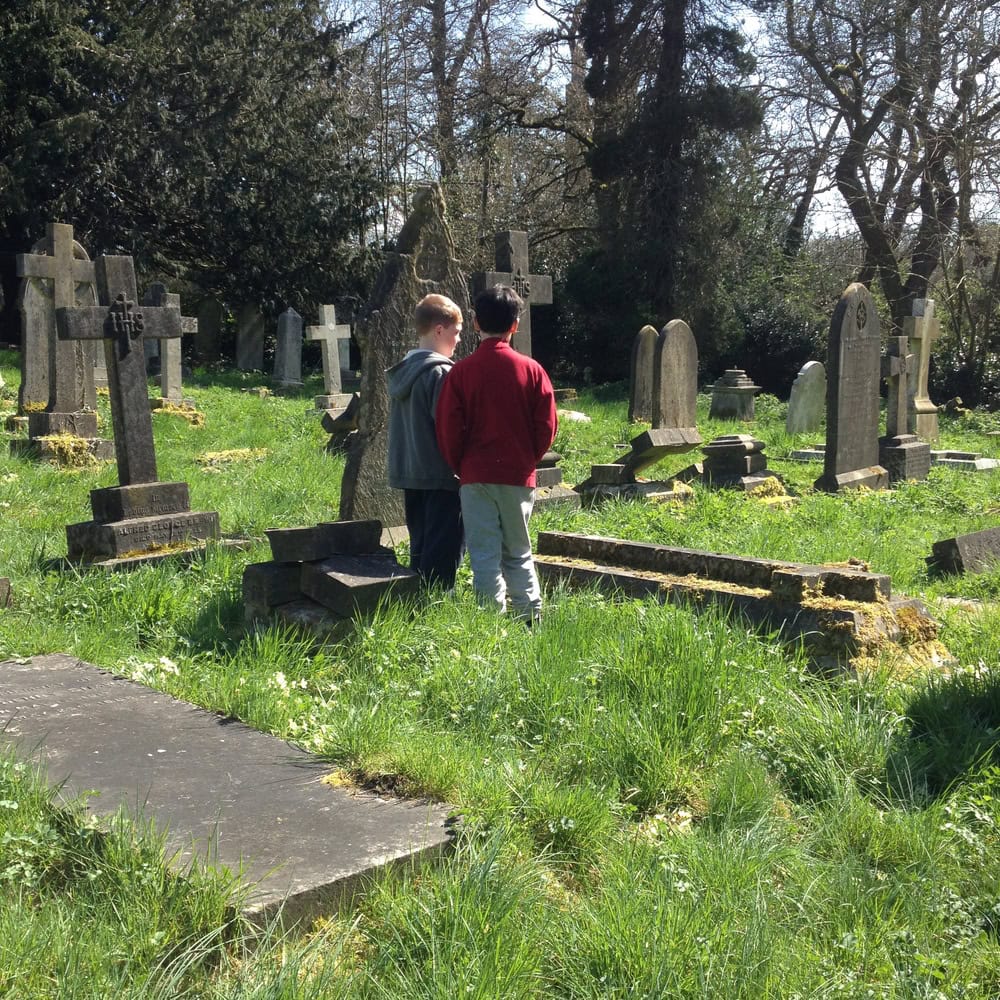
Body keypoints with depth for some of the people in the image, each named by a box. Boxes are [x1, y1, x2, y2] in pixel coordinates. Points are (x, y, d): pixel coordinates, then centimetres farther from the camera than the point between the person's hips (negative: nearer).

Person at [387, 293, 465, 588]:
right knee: (442, 553, -4)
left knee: (419, 549, 15)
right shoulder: (441, 372, -15)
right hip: (441, 476, -9)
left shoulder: (402, 371, 11)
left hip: (410, 475, 9)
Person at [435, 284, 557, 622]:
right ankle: (532, 620, 13)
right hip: (518, 477, 2)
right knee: (518, 554, 14)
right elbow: (546, 426, 0)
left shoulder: (461, 371, -5)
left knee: (485, 557, 3)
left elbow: (448, 429, -4)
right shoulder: (531, 369, -2)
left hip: (475, 477, -2)